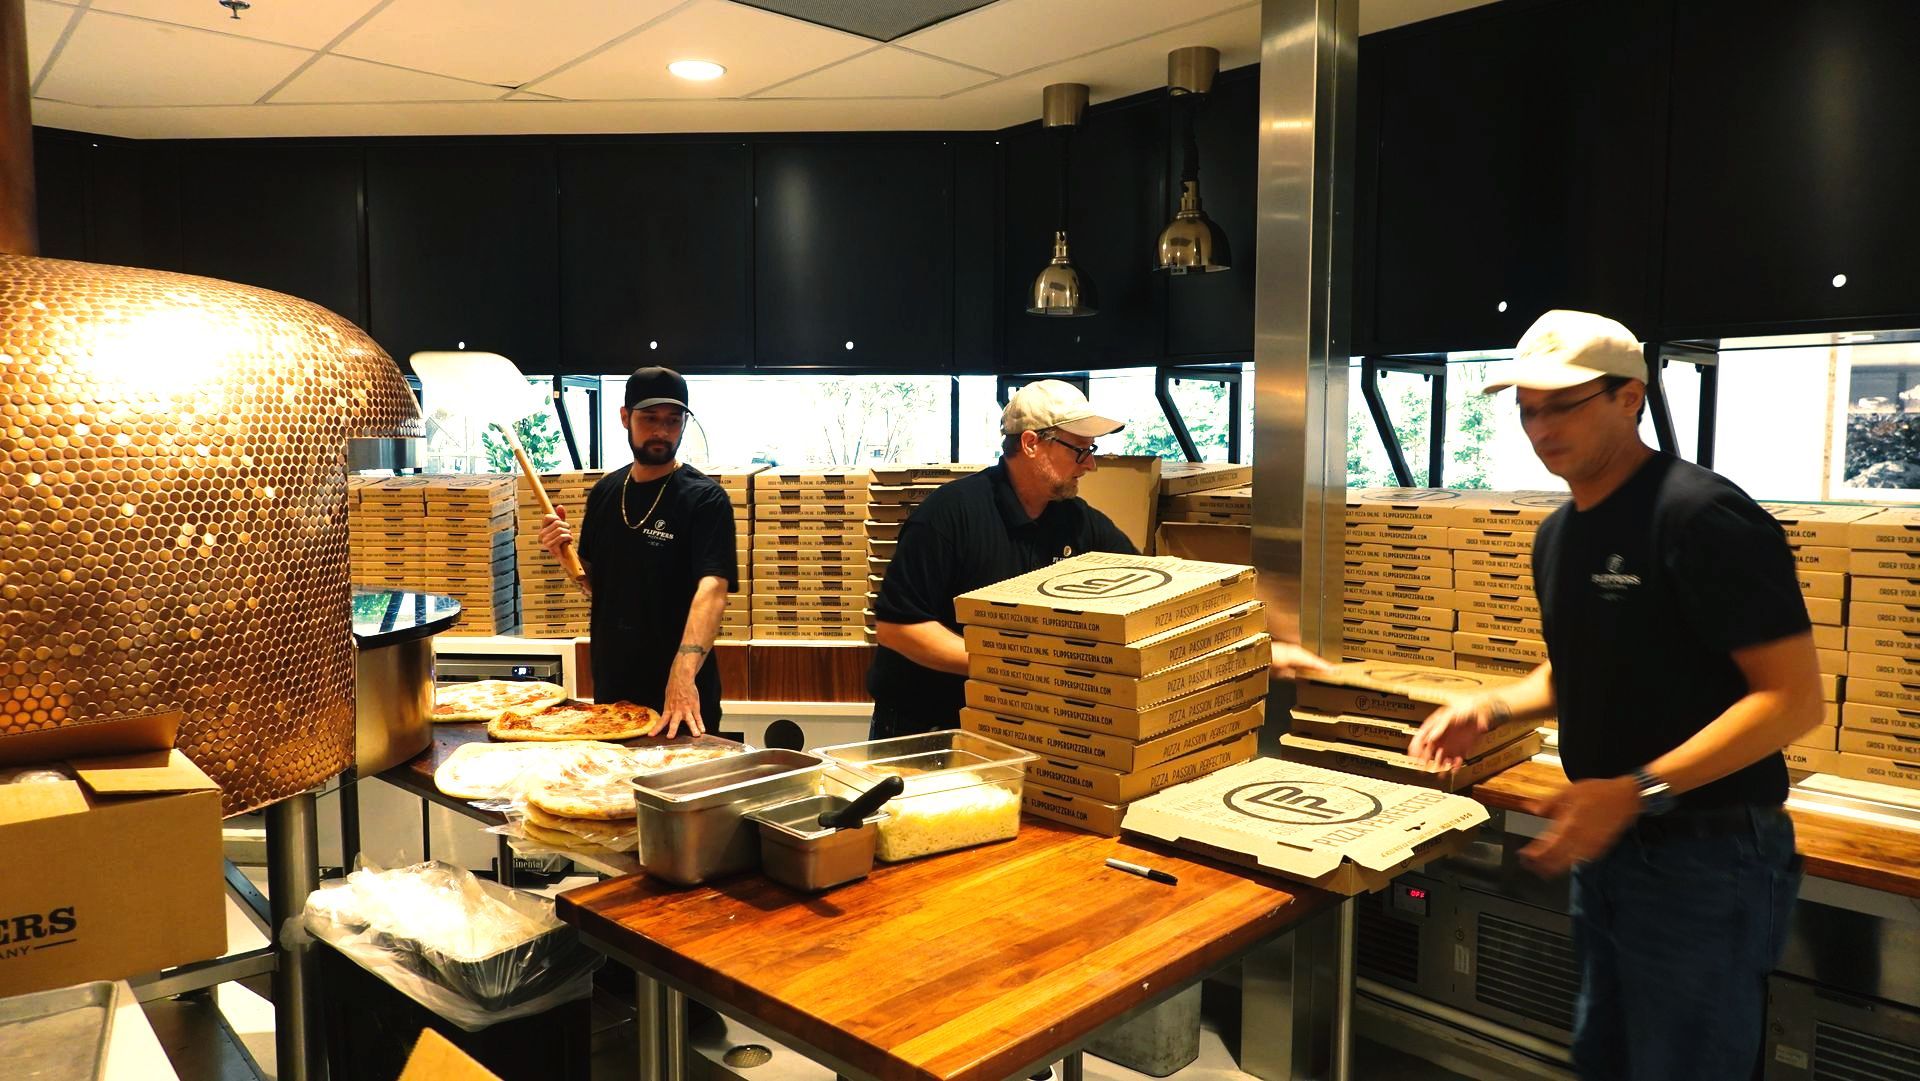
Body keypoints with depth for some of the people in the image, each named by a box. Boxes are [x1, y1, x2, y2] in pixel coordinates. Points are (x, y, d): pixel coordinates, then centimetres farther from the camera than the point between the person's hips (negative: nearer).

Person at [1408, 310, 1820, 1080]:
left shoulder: (1702, 515, -20)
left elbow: (1794, 696, -23)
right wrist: (1489, 708, 3)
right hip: (1608, 843, 9)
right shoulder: (1558, 535, 7)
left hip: (1707, 856, -8)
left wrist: (1639, 791, -30)